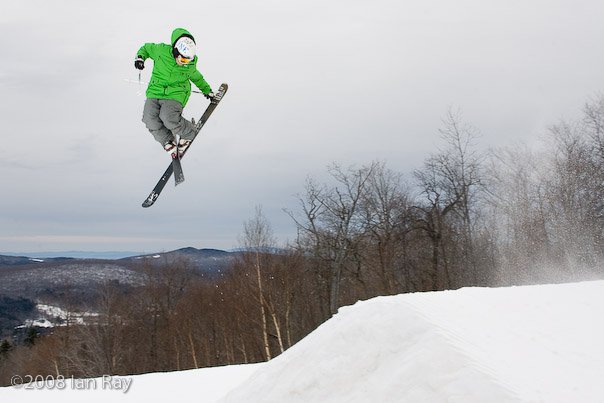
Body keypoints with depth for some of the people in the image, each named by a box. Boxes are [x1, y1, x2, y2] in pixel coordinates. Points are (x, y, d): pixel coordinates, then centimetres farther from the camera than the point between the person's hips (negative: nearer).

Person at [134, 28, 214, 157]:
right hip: (155, 92, 2)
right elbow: (146, 48, 12)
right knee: (150, 119, -22)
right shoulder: (161, 51, -9)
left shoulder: (191, 64, -3)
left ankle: (189, 132, 3)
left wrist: (207, 90, 33)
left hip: (175, 95, -2)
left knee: (169, 118, -28)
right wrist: (140, 57, -8)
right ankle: (168, 141, 2)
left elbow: (196, 77, 20)